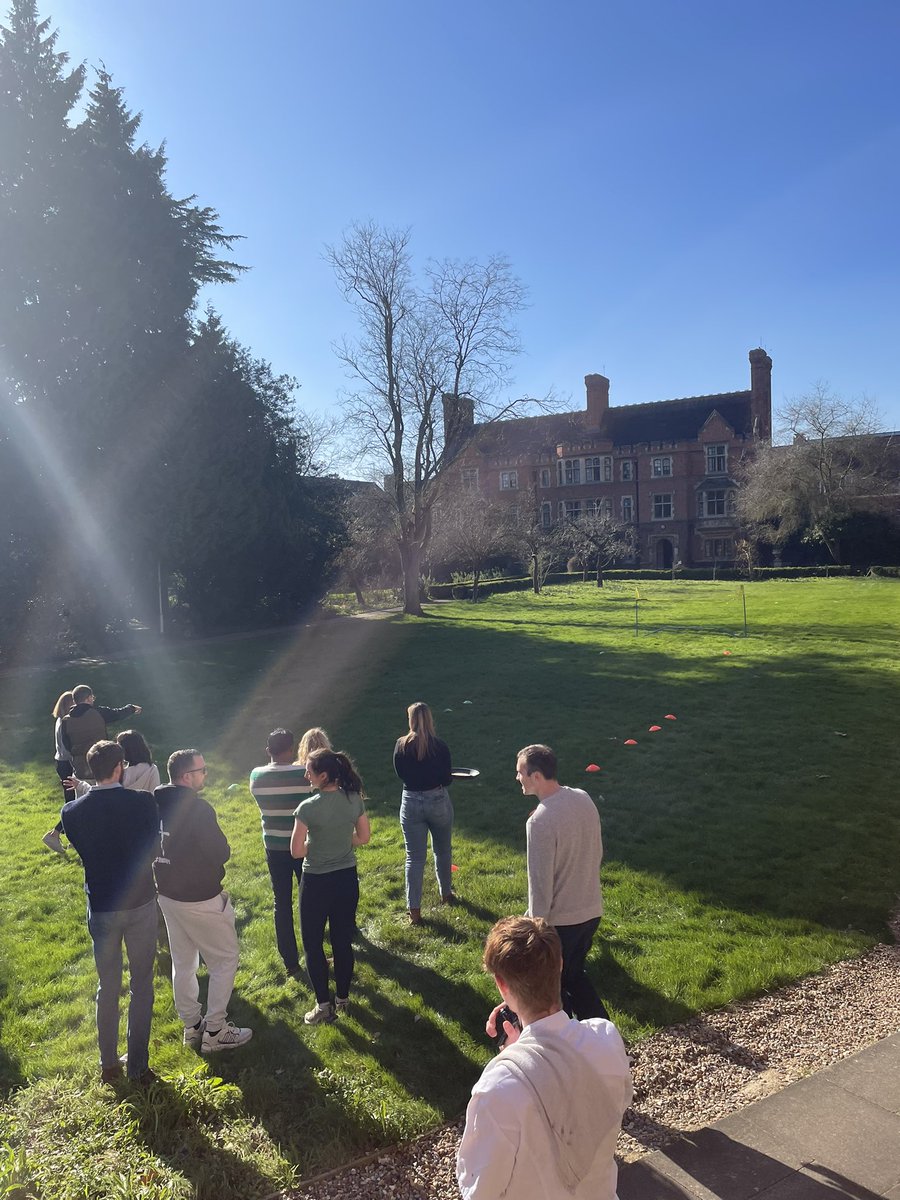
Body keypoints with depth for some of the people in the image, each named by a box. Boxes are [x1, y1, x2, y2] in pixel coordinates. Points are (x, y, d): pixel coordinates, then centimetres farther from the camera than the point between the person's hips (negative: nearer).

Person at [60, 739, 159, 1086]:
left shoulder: (72, 812, -11)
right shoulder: (142, 802, -16)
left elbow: (81, 850, 5)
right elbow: (152, 847, -2)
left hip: (101, 907, 2)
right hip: (141, 902, -2)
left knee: (107, 986, 19)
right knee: (141, 986, 13)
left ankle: (108, 1064, 31)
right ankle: (138, 1067, 20)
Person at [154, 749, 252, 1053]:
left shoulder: (156, 804, -3)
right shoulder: (198, 809, -25)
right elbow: (222, 853, -18)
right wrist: (211, 850, 2)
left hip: (166, 893, 8)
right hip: (199, 899, -8)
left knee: (182, 961, 20)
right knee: (225, 959, 8)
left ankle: (192, 1026, 31)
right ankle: (215, 1032, 12)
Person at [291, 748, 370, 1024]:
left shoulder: (308, 807, -23)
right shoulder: (355, 799, -8)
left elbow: (297, 851, -18)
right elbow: (364, 837, 2)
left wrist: (316, 844, 1)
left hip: (317, 882, -5)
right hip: (347, 878, 5)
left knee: (313, 944, 14)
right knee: (343, 941, 19)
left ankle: (324, 1005, 19)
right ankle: (342, 997, 33)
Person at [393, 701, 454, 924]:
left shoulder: (401, 745, -8)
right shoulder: (440, 746, -13)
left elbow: (400, 773, 3)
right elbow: (446, 779, -7)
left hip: (411, 803, 1)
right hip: (438, 801, 0)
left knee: (414, 858, 6)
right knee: (442, 851, 22)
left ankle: (414, 910, 6)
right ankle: (446, 894, 39)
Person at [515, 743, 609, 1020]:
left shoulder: (540, 821, -27)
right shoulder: (584, 799, -3)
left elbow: (541, 882, -22)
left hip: (560, 920, -7)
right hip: (592, 911, 7)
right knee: (574, 973, 27)